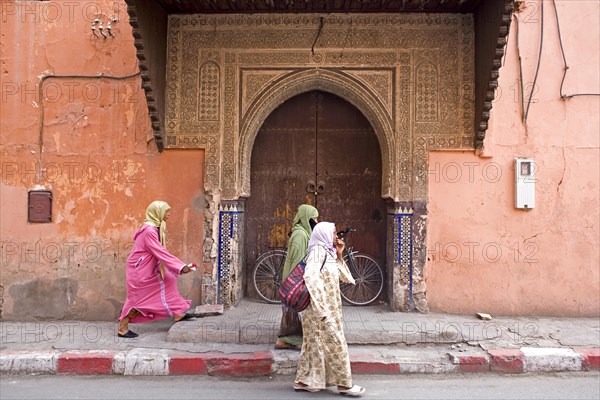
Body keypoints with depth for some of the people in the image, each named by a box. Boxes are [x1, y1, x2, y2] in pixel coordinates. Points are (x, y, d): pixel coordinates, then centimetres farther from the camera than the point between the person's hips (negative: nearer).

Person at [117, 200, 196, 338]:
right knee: (136, 299, 0)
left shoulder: (154, 228, 6)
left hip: (147, 269, 10)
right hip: (139, 270, -10)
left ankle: (178, 313, 14)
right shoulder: (149, 230, -24)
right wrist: (181, 266, -27)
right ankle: (122, 329, 13)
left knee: (167, 280, 9)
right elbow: (161, 253, -28)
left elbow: (158, 252, 9)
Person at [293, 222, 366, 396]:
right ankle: (344, 383, 10)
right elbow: (310, 276, -27)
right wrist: (320, 306, -26)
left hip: (328, 308, 9)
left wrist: (339, 255, 5)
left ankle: (304, 380, 22)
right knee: (335, 344, -1)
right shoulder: (318, 250, -15)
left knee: (315, 344, 13)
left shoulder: (328, 251, 13)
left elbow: (343, 276, 17)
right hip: (320, 308, -9)